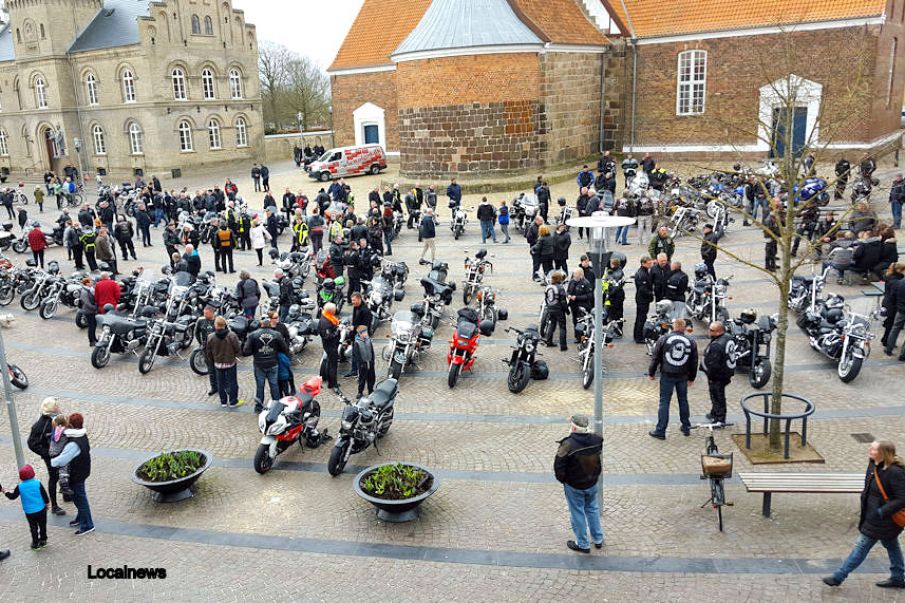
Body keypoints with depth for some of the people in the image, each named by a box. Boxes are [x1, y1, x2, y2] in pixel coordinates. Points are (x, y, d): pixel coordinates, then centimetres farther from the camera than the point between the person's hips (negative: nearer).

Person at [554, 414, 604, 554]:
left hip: (574, 486, -5)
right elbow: (600, 458, 3)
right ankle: (598, 539, 38)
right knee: (593, 509, 24)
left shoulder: (568, 445, -28)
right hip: (593, 483, 5)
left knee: (578, 514, 13)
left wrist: (562, 479, -1)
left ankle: (583, 544, 27)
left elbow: (559, 467, -20)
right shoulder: (597, 440, -13)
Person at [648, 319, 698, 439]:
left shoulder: (663, 339, -5)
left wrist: (651, 373, 8)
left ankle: (660, 430, 2)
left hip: (667, 375, -3)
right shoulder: (690, 342, 3)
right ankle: (686, 427, 27)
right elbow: (694, 362, 9)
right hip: (683, 376, 3)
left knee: (664, 402, 0)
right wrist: (691, 378, 20)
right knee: (683, 400, 17)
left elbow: (655, 357, -3)